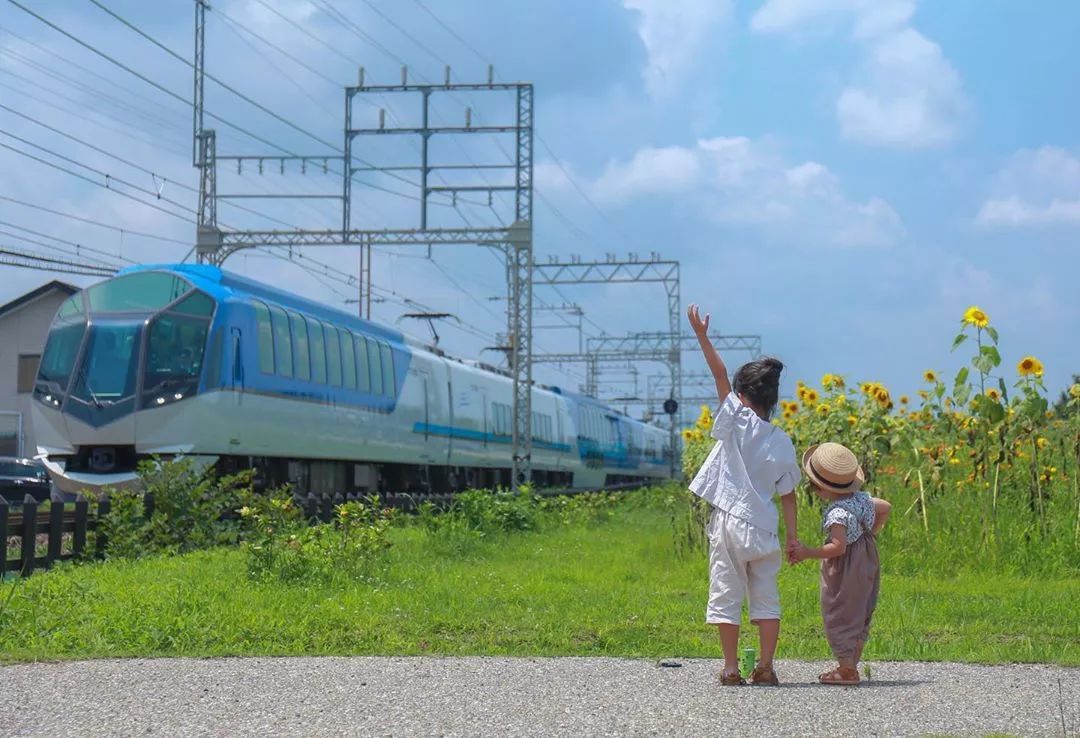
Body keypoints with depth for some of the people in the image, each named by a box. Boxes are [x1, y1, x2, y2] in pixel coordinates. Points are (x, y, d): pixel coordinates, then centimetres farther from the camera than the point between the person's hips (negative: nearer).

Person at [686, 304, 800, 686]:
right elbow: (787, 493, 5)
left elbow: (720, 375, -6)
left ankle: (731, 667, 2)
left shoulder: (738, 422, -6)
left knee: (726, 594, 3)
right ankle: (765, 666, 4)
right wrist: (792, 535, 8)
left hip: (729, 520, -3)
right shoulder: (782, 442, 4)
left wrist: (702, 336, -3)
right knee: (766, 597, 9)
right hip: (763, 527, 3)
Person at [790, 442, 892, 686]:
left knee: (840, 616, 0)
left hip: (846, 569, -9)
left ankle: (847, 670, 2)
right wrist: (870, 533, 22)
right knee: (858, 616, 17)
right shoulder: (860, 498, 3)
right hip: (866, 560, 9)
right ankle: (851, 665, 26)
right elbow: (885, 507, 19)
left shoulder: (836, 512, -25)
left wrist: (807, 553, -24)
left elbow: (838, 547, -30)